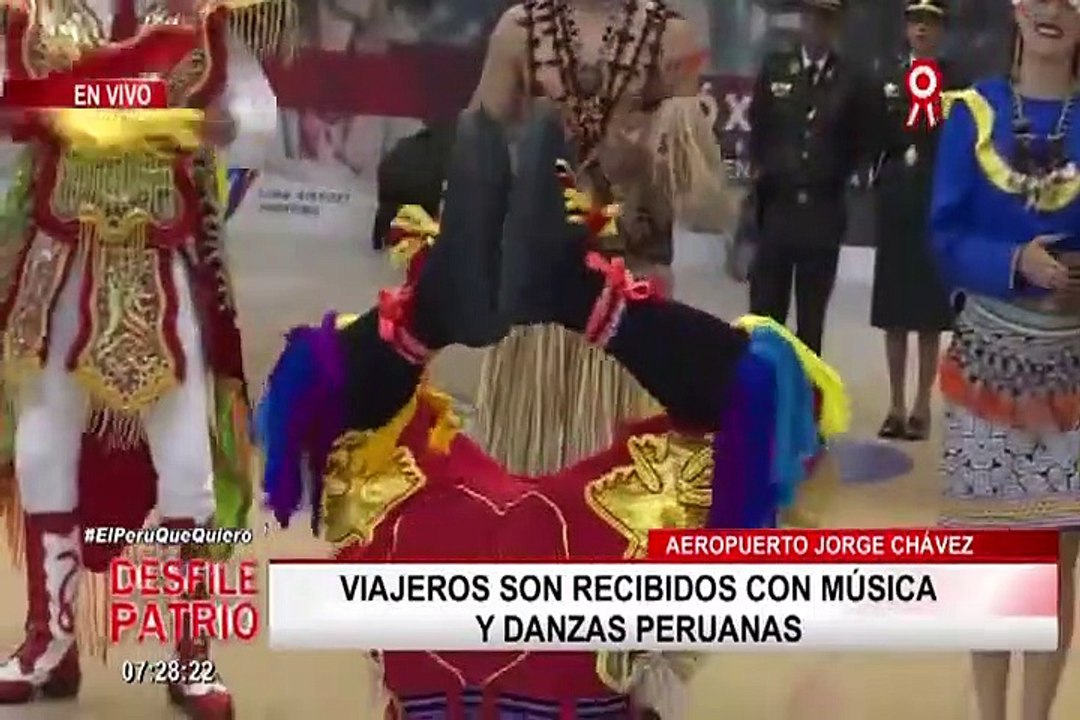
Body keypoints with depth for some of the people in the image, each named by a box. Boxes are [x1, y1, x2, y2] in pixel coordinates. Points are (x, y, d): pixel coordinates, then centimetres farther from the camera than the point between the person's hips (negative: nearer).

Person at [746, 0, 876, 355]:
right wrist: (760, 169, 5)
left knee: (811, 316, 5)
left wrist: (839, 174, 2)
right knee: (764, 309, 2)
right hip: (776, 207, 1)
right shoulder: (774, 68, 6)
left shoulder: (851, 80, 2)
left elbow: (864, 144, 10)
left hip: (823, 213, -1)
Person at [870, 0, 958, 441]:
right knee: (894, 313, 7)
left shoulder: (956, 83, -1)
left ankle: (922, 406, 11)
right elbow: (879, 137, 4)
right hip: (895, 205, 3)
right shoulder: (887, 78, 8)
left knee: (930, 314, 2)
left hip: (937, 206, -3)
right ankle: (896, 405, 16)